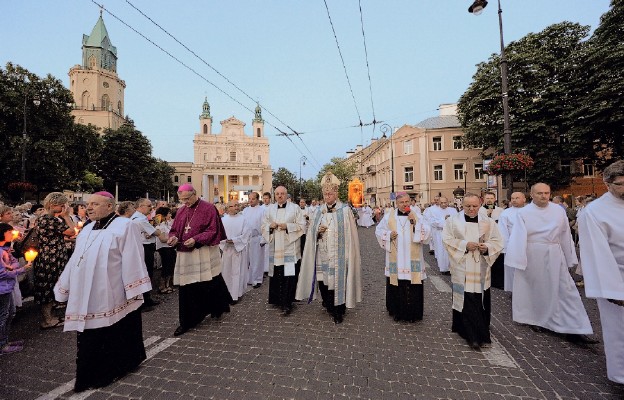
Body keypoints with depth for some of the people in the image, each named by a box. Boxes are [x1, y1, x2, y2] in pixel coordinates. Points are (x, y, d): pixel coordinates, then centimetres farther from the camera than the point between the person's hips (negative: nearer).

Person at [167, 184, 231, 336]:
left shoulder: (208, 208, -8)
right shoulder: (181, 211, 11)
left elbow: (213, 231, -12)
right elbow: (174, 230, 15)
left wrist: (196, 240, -22)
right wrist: (173, 237, -7)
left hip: (204, 255, -5)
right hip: (185, 255, 5)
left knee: (209, 285, 7)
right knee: (186, 289, 9)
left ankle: (218, 308, 34)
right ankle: (186, 322, 22)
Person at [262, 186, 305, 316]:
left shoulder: (295, 208, 1)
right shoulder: (269, 209, 12)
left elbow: (302, 226, -2)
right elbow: (263, 226, 13)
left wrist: (287, 226, -14)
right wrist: (270, 226, -8)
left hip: (290, 248, -3)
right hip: (275, 248, 3)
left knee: (289, 276, -4)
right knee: (276, 275, 7)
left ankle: (286, 304, 7)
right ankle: (277, 299, 25)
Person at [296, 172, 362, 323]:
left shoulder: (345, 210, -5)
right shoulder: (318, 211, 9)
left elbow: (350, 234, -7)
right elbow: (311, 234, 12)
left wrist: (349, 254, -12)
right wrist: (318, 232, -10)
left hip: (338, 254, -4)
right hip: (321, 254, 4)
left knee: (337, 281, 2)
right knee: (322, 281, 9)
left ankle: (339, 311, 24)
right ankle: (329, 306, 34)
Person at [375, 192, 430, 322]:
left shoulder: (417, 217, 3)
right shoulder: (389, 217, 2)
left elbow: (427, 233, -5)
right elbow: (379, 231, 8)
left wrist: (415, 223, -16)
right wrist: (388, 235, -9)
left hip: (412, 260, 0)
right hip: (395, 260, 0)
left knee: (412, 287, 4)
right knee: (396, 286, 8)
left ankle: (412, 313, 21)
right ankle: (397, 311, 25)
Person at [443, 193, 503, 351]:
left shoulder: (488, 222, 6)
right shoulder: (453, 221, -1)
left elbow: (497, 241, 7)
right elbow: (447, 240, -5)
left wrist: (487, 247, -13)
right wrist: (465, 245, -17)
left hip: (481, 269, 3)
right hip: (462, 268, -3)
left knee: (481, 300, 9)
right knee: (466, 301, -3)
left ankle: (480, 333, 28)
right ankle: (474, 336, 6)